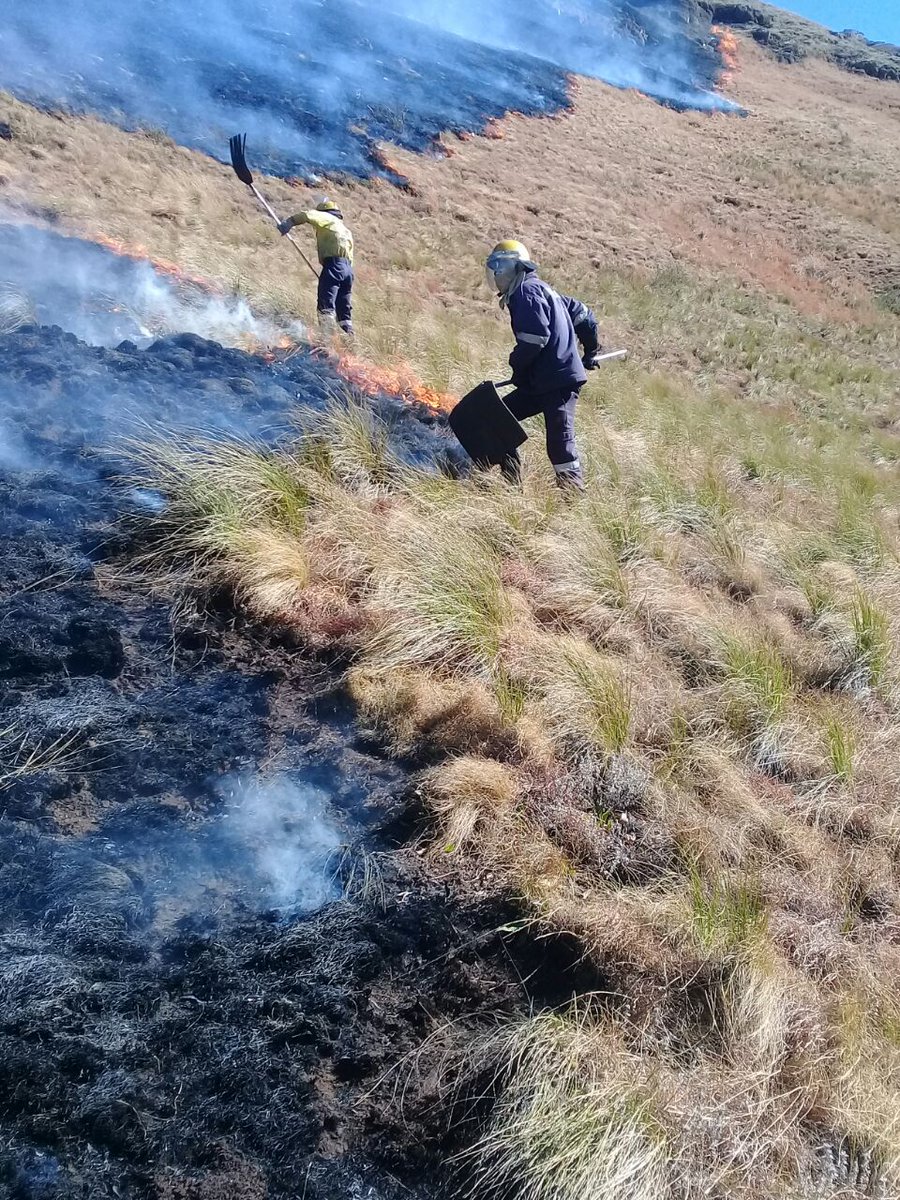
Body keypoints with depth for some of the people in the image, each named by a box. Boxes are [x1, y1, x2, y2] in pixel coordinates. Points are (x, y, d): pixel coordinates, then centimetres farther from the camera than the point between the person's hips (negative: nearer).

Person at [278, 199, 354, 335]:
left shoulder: (327, 218, 10)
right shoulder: (346, 231, 32)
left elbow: (309, 215, -9)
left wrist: (288, 223, -10)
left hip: (334, 264, -8)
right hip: (348, 268, 8)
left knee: (326, 305, -12)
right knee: (344, 309, 11)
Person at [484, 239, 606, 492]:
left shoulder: (527, 291, -9)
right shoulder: (541, 289, 21)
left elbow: (535, 337, -21)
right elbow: (583, 314, 26)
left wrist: (517, 365, -6)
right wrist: (590, 352, 32)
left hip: (558, 379, -11)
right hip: (541, 381, 11)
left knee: (560, 443, -14)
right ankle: (511, 481, 15)